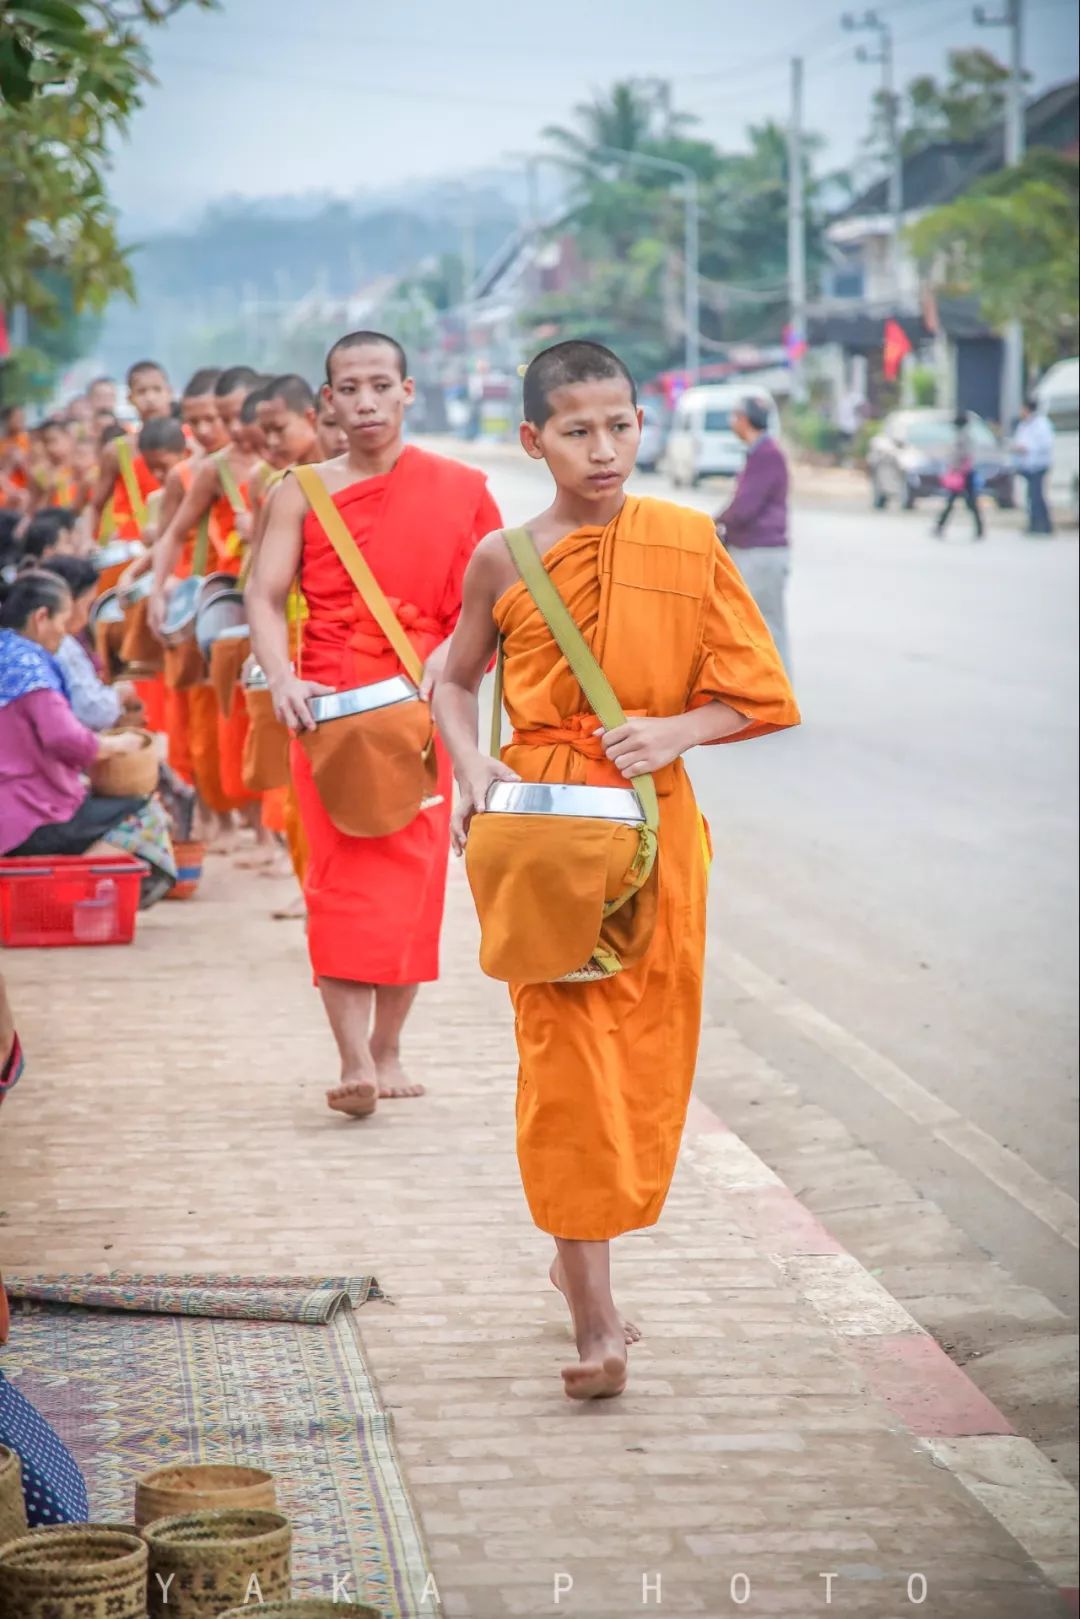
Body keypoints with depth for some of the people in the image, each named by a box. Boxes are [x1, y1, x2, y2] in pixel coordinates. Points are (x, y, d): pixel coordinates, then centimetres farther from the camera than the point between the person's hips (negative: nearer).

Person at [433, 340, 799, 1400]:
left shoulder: (688, 543, 0)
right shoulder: (504, 559, 1)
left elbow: (755, 691, 4)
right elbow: (453, 683, 16)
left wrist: (676, 729, -13)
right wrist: (471, 768, -2)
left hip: (654, 823, 2)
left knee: (643, 1057, 8)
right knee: (565, 1052, -7)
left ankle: (581, 1260, 30)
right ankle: (594, 1321, -7)